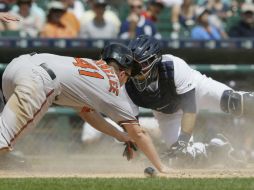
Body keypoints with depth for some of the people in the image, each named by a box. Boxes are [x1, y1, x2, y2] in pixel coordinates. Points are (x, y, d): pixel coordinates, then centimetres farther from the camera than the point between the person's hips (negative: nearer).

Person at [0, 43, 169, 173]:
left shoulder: (90, 64, 35)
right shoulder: (114, 87, 16)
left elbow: (87, 113, 44)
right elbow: (138, 133, 19)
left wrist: (122, 137, 47)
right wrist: (161, 168, 26)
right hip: (36, 79, -8)